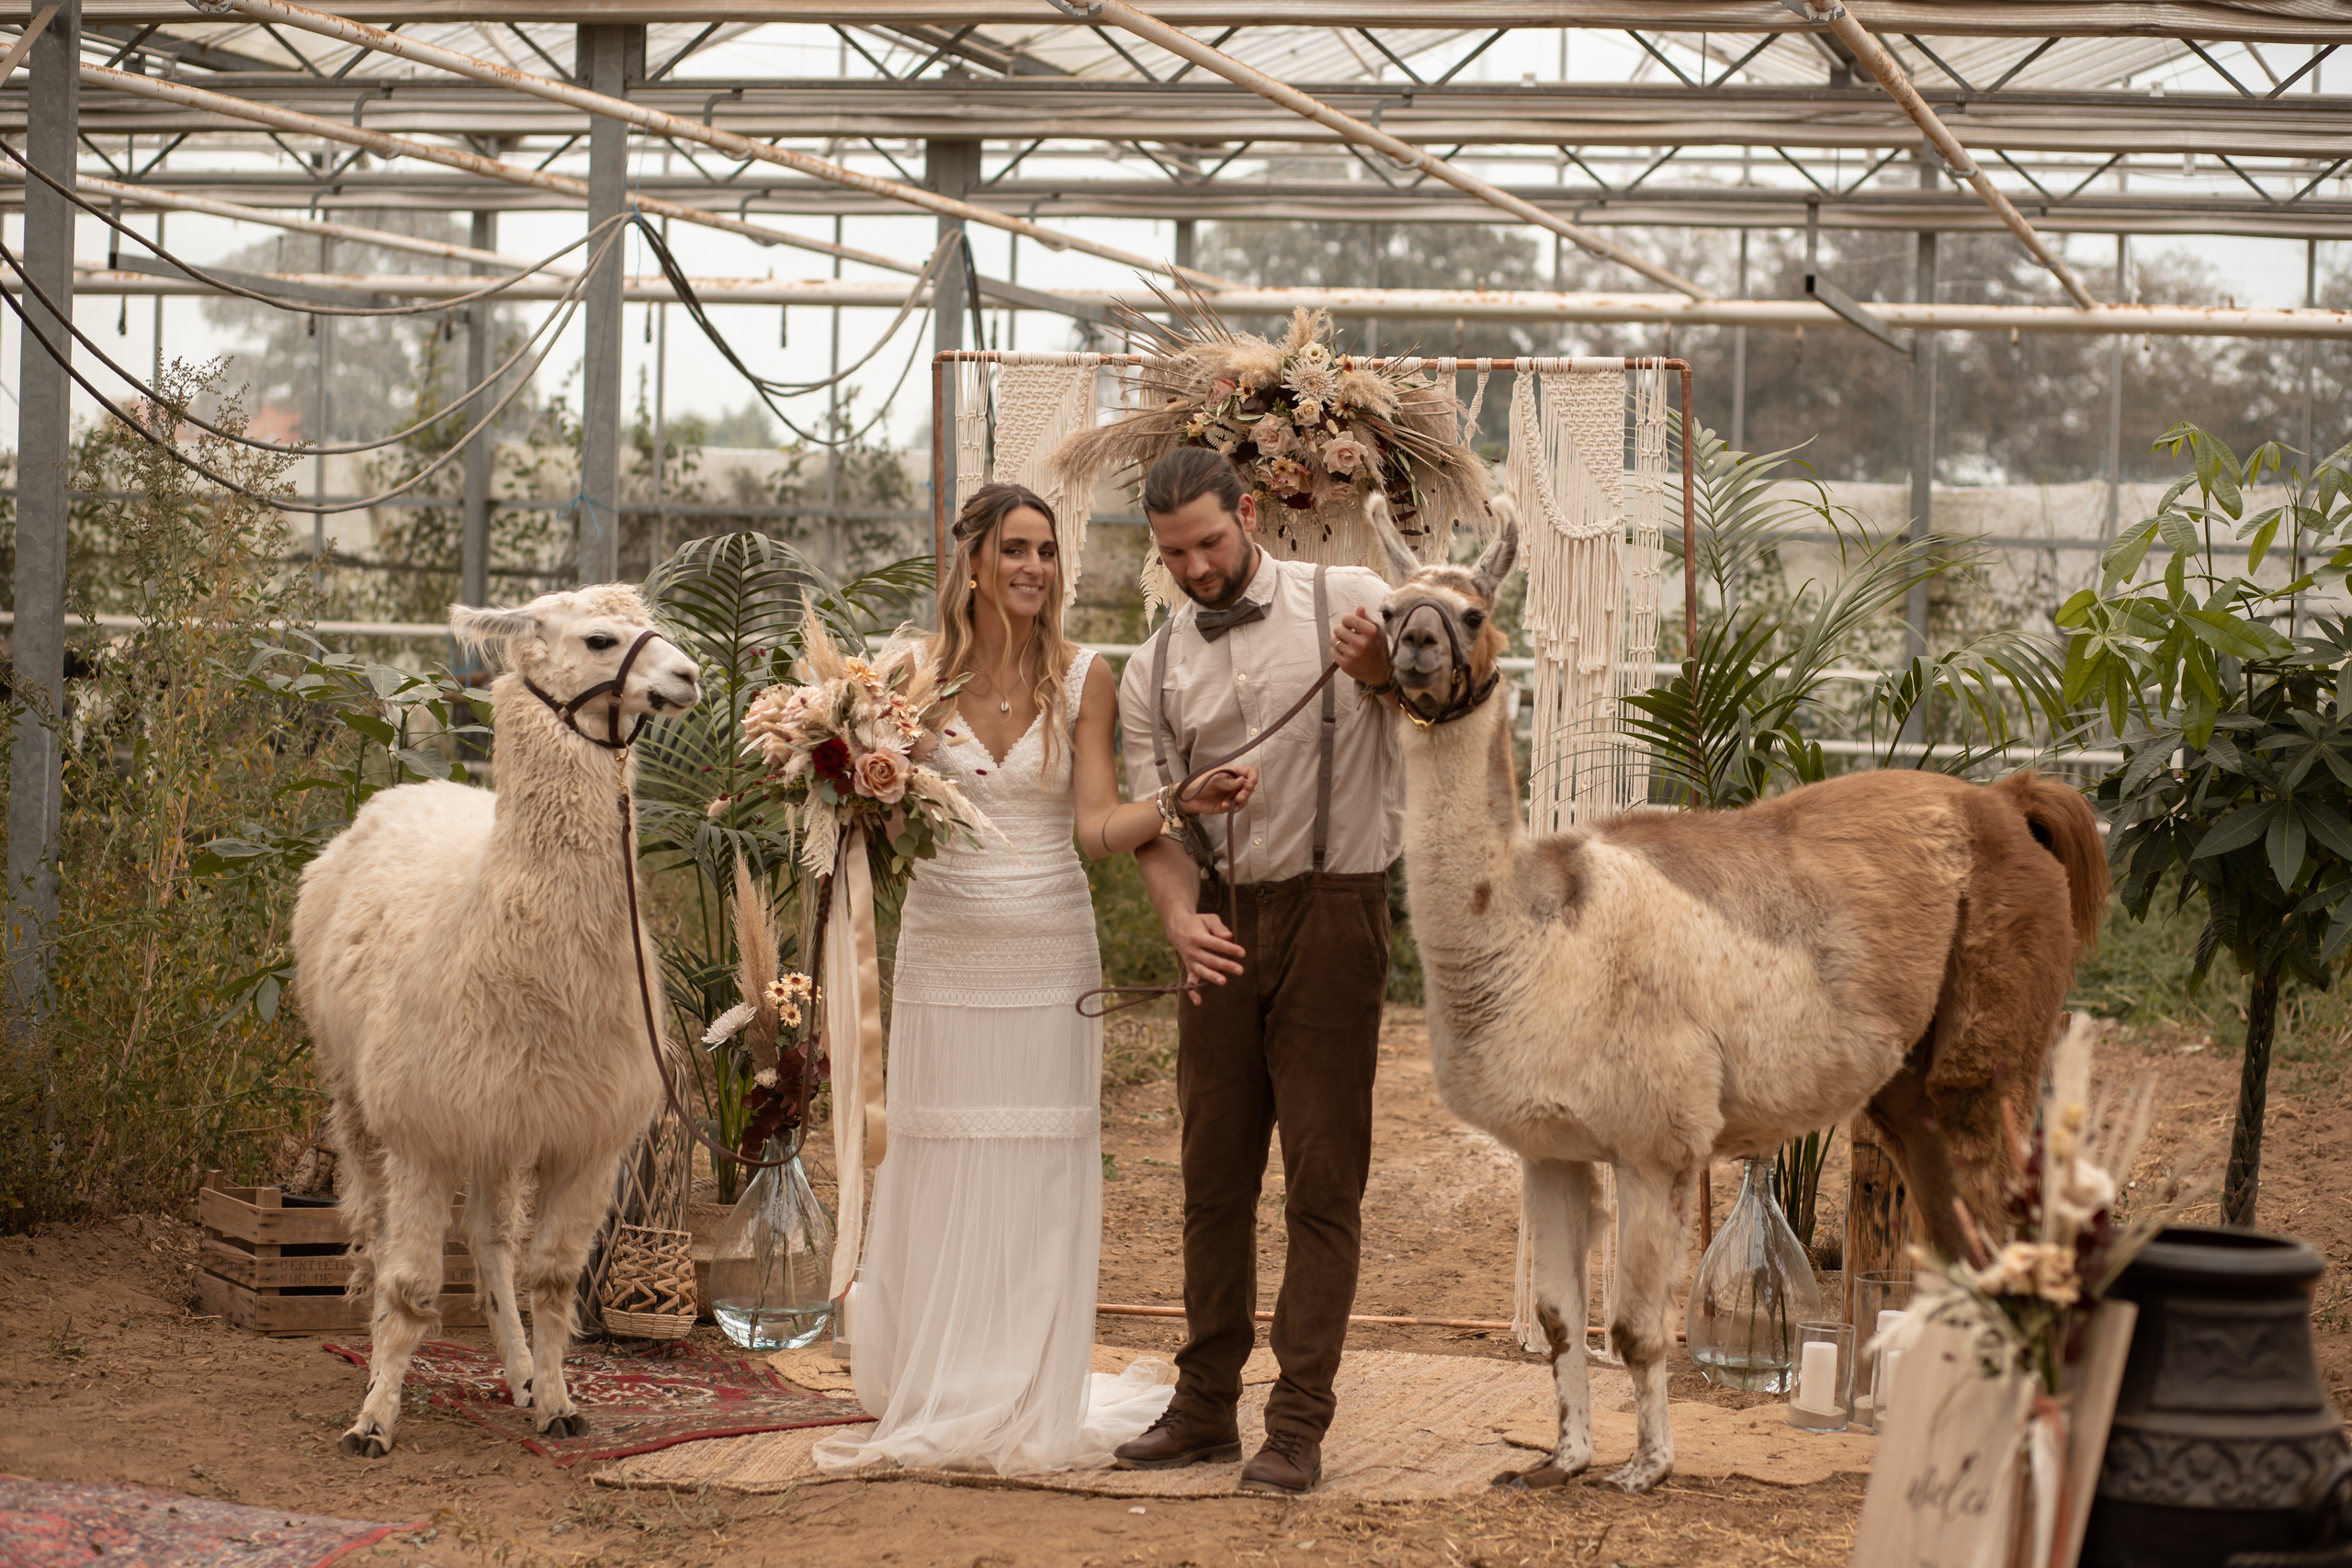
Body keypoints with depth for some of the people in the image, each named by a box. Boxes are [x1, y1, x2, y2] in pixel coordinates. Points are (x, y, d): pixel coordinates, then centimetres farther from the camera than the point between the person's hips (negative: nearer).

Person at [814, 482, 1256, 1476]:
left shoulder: (1083, 679, 1)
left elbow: (1098, 825, -6)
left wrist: (1182, 802, -23)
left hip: (1047, 952, 0)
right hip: (945, 947, 0)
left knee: (1036, 1183, 2)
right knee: (941, 1177, 3)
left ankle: (1028, 1410, 9)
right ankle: (937, 1402, 14)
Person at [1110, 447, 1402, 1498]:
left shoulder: (1349, 604, -3)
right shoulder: (1153, 673, 9)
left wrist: (1382, 671, -30)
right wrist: (1181, 919, -14)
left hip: (1333, 910, -4)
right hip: (1223, 926, 4)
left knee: (1322, 1178, -4)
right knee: (1213, 1173, 10)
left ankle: (1299, 1424, -1)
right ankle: (1204, 1407, 20)